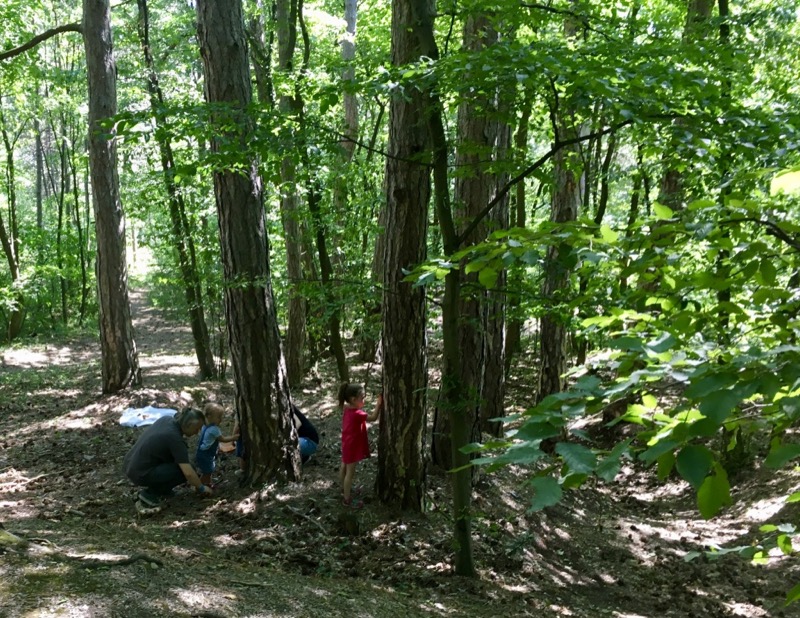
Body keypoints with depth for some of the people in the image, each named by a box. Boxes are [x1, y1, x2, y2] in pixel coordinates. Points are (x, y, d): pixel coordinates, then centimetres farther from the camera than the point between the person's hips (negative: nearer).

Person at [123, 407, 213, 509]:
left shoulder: (166, 419, 3)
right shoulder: (176, 439, -19)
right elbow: (188, 473, -20)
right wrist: (201, 488, -3)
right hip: (140, 474, -9)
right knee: (184, 471, -6)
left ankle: (161, 487, 18)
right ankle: (150, 494, -1)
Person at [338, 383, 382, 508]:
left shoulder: (347, 409, -5)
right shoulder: (356, 414, -31)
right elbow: (373, 417, -29)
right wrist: (379, 403, -23)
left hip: (347, 444, 9)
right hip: (352, 447, -9)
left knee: (344, 467, 27)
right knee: (350, 473, 2)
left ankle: (344, 488, 48)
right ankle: (348, 500, 11)